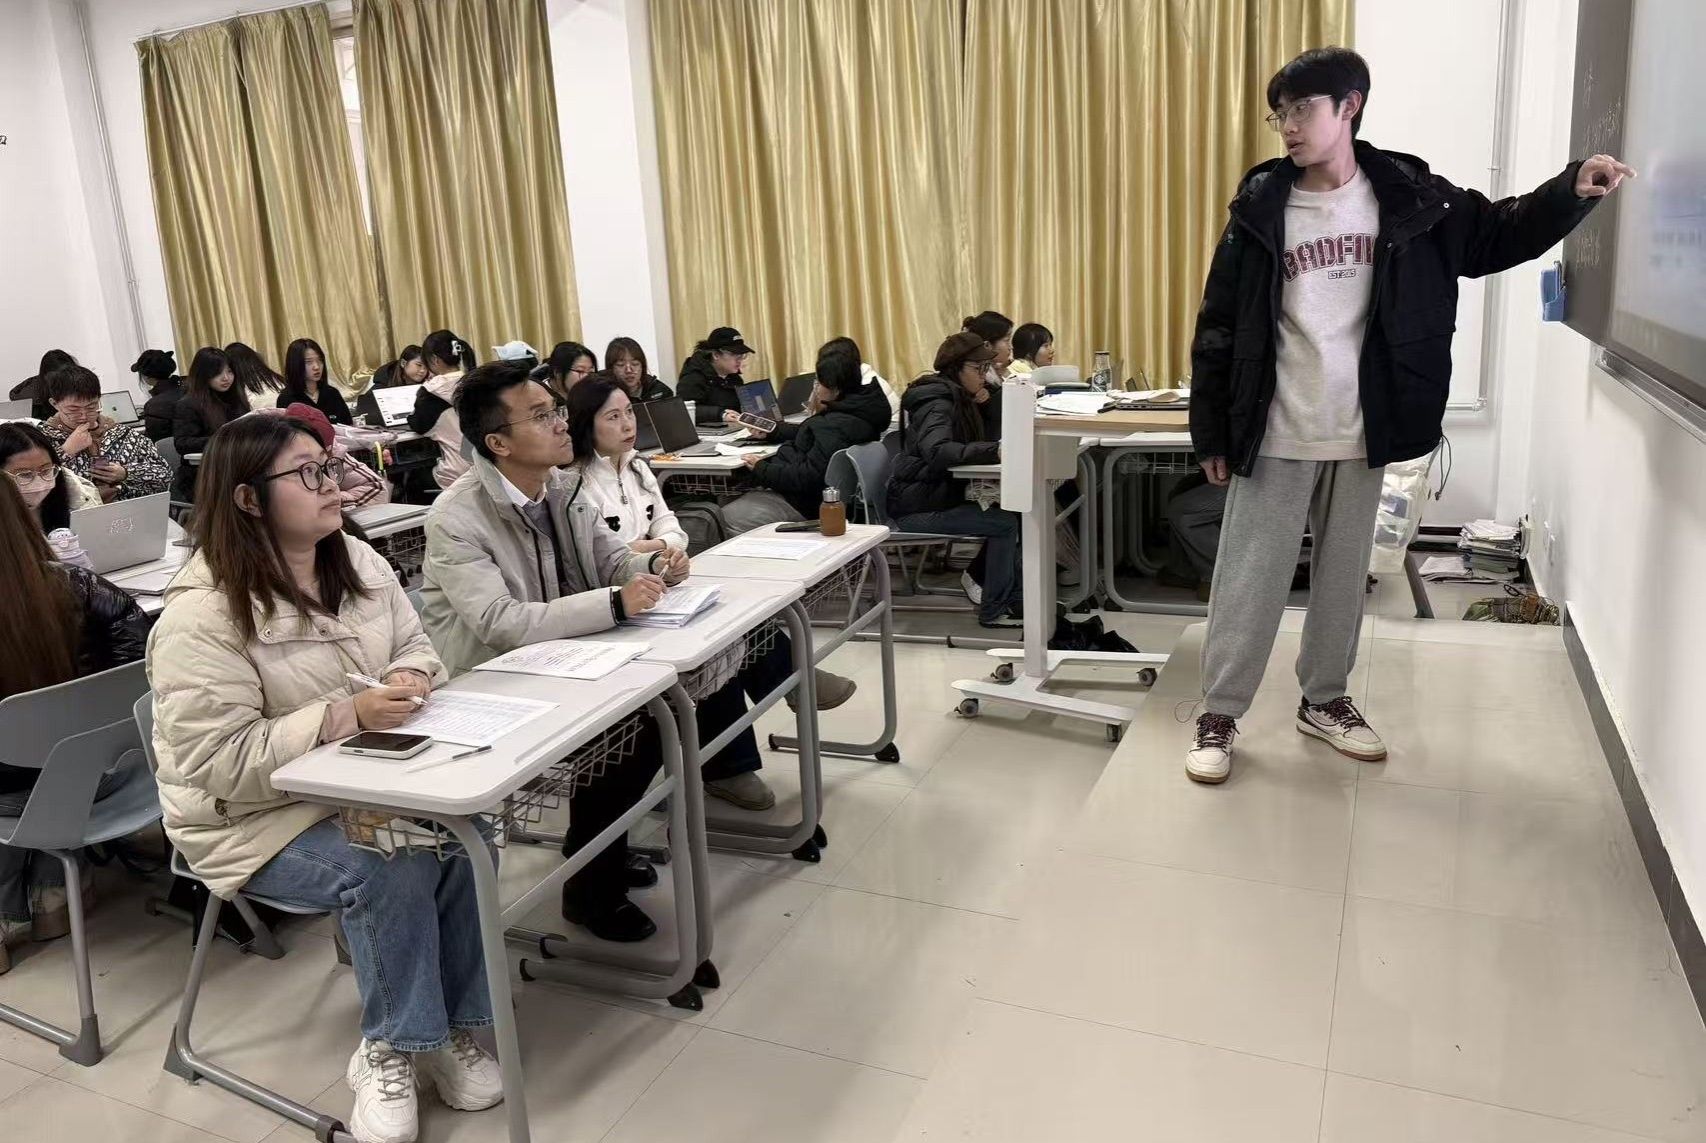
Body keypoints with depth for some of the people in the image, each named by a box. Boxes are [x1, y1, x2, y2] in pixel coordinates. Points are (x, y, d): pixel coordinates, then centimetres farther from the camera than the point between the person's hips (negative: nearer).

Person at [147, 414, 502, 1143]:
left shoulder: (357, 562, 0)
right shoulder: (202, 616, -22)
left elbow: (416, 646, 9)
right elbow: (221, 763, -25)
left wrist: (410, 676, -15)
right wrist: (345, 716, -33)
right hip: (254, 815, -5)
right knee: (389, 869, -29)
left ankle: (454, 1025, -3)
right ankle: (391, 1048, -4)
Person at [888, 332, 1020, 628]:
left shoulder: (957, 396, 10)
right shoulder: (937, 401, -19)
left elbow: (989, 435, 15)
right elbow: (936, 451, -37)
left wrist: (986, 401, -3)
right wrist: (993, 451, -46)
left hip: (939, 495, 9)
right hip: (917, 508, -9)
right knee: (1004, 522, -18)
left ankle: (1016, 598, 5)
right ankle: (993, 611, -5)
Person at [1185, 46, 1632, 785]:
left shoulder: (1407, 197, -1)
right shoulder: (1261, 208, -5)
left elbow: (1496, 236, 11)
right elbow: (1219, 328, -3)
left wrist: (1571, 190, -8)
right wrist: (1211, 433, -5)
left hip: (1361, 435, 2)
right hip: (1275, 436, -2)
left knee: (1344, 576, 14)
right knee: (1250, 578, 2)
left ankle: (1324, 700, 32)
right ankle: (1218, 715, 14)